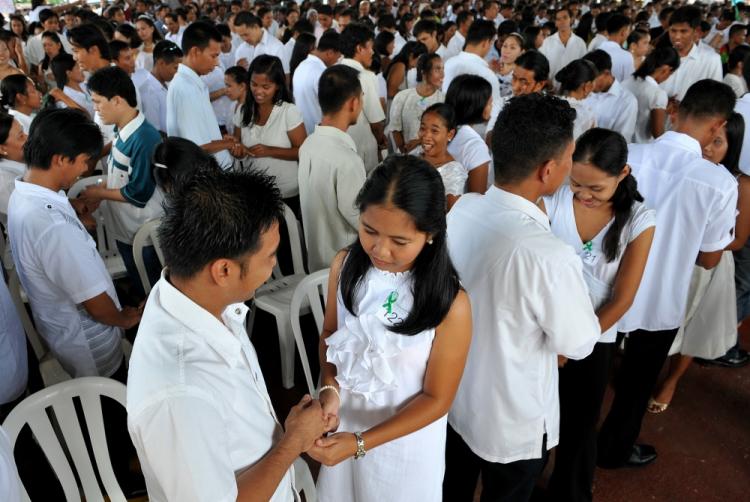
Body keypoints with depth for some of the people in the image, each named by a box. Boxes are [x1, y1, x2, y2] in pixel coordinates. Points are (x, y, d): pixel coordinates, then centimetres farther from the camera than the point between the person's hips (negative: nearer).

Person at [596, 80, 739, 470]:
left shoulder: (627, 156, -16)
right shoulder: (721, 183, -22)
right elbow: (709, 259, -9)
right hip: (660, 302, -2)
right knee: (638, 380, 22)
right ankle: (614, 449, 43)